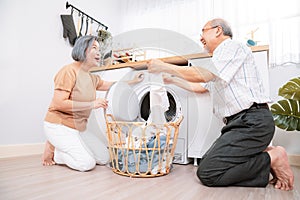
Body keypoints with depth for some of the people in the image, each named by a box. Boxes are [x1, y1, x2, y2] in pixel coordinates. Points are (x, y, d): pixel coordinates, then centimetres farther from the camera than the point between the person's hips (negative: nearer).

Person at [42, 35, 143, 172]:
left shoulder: (92, 78, 8)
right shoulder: (69, 71, -17)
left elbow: (110, 85, 24)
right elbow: (59, 103, -24)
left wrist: (132, 82, 23)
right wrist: (92, 104, -24)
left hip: (79, 128, 8)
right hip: (59, 126, -8)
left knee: (104, 158, 5)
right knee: (87, 163, -19)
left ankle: (62, 147, 16)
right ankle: (52, 150, 4)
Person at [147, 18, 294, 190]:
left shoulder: (233, 47, -4)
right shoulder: (221, 58, 27)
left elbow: (202, 75, -17)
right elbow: (200, 87, 33)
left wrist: (165, 67, -7)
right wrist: (172, 80, 32)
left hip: (252, 122, -10)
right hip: (239, 122, 10)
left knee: (207, 173, -20)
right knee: (206, 163, 3)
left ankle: (271, 158, -8)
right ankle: (259, 154, 5)